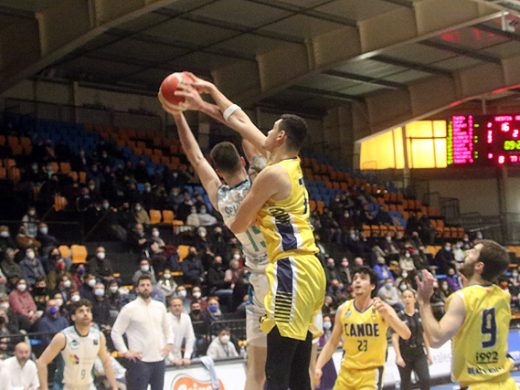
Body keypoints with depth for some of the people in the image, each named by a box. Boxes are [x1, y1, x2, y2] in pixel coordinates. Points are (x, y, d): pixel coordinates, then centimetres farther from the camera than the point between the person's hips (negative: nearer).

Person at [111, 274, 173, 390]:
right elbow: (116, 332, -5)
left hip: (159, 359, 6)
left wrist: (169, 343, 10)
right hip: (139, 361, -5)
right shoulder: (129, 308, -7)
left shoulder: (160, 306, 9)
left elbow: (167, 327, 23)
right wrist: (125, 352, -10)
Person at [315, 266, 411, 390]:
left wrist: (387, 314, -42)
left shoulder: (382, 308, -12)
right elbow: (332, 343, 7)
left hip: (371, 372, -4)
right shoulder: (343, 310, -1)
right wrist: (318, 366, -6)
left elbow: (406, 335, -25)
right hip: (347, 371, 4)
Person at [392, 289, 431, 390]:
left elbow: (424, 335, 10)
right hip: (405, 354, -2)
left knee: (425, 379, -11)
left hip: (419, 353, 2)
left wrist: (428, 353, 9)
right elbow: (395, 338, -10)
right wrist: (398, 356, -17)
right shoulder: (398, 316, -7)